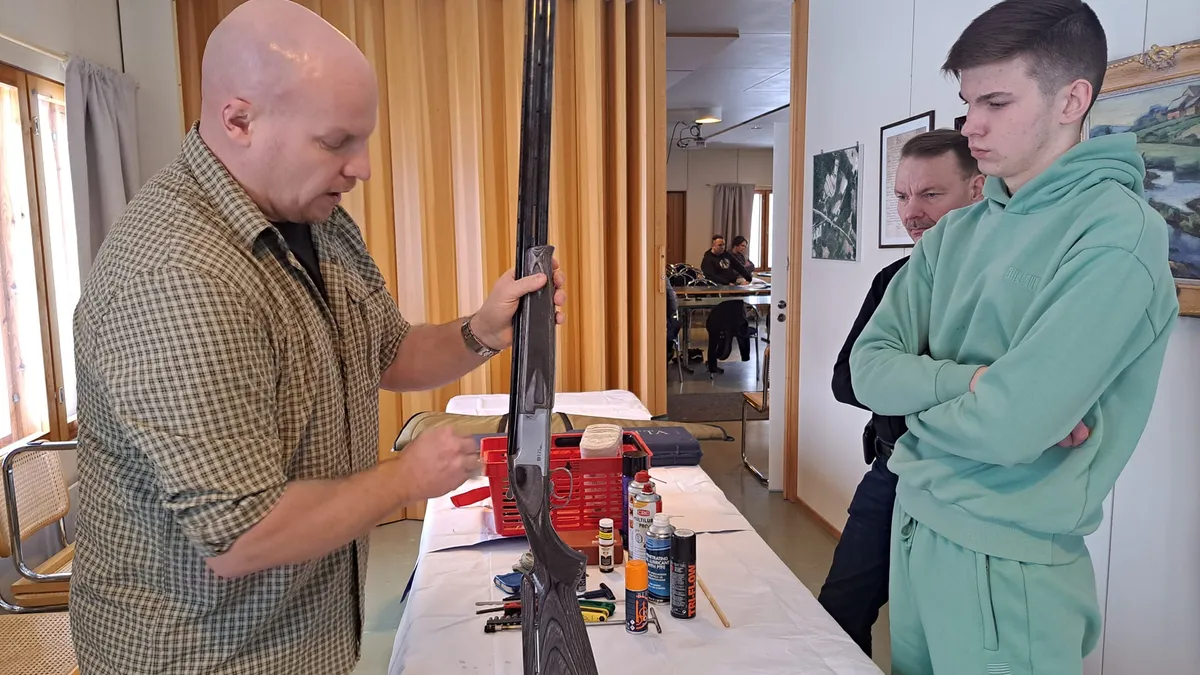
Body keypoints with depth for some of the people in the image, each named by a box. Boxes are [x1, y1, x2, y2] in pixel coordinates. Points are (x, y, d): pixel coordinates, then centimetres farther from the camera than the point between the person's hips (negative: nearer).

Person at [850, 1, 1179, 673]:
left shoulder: (1117, 234, -17)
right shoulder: (957, 233, 5)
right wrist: (970, 381, -18)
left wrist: (922, 406, -6)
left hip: (1007, 563, -6)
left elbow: (1011, 425, -25)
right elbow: (870, 365, -2)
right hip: (914, 524, 7)